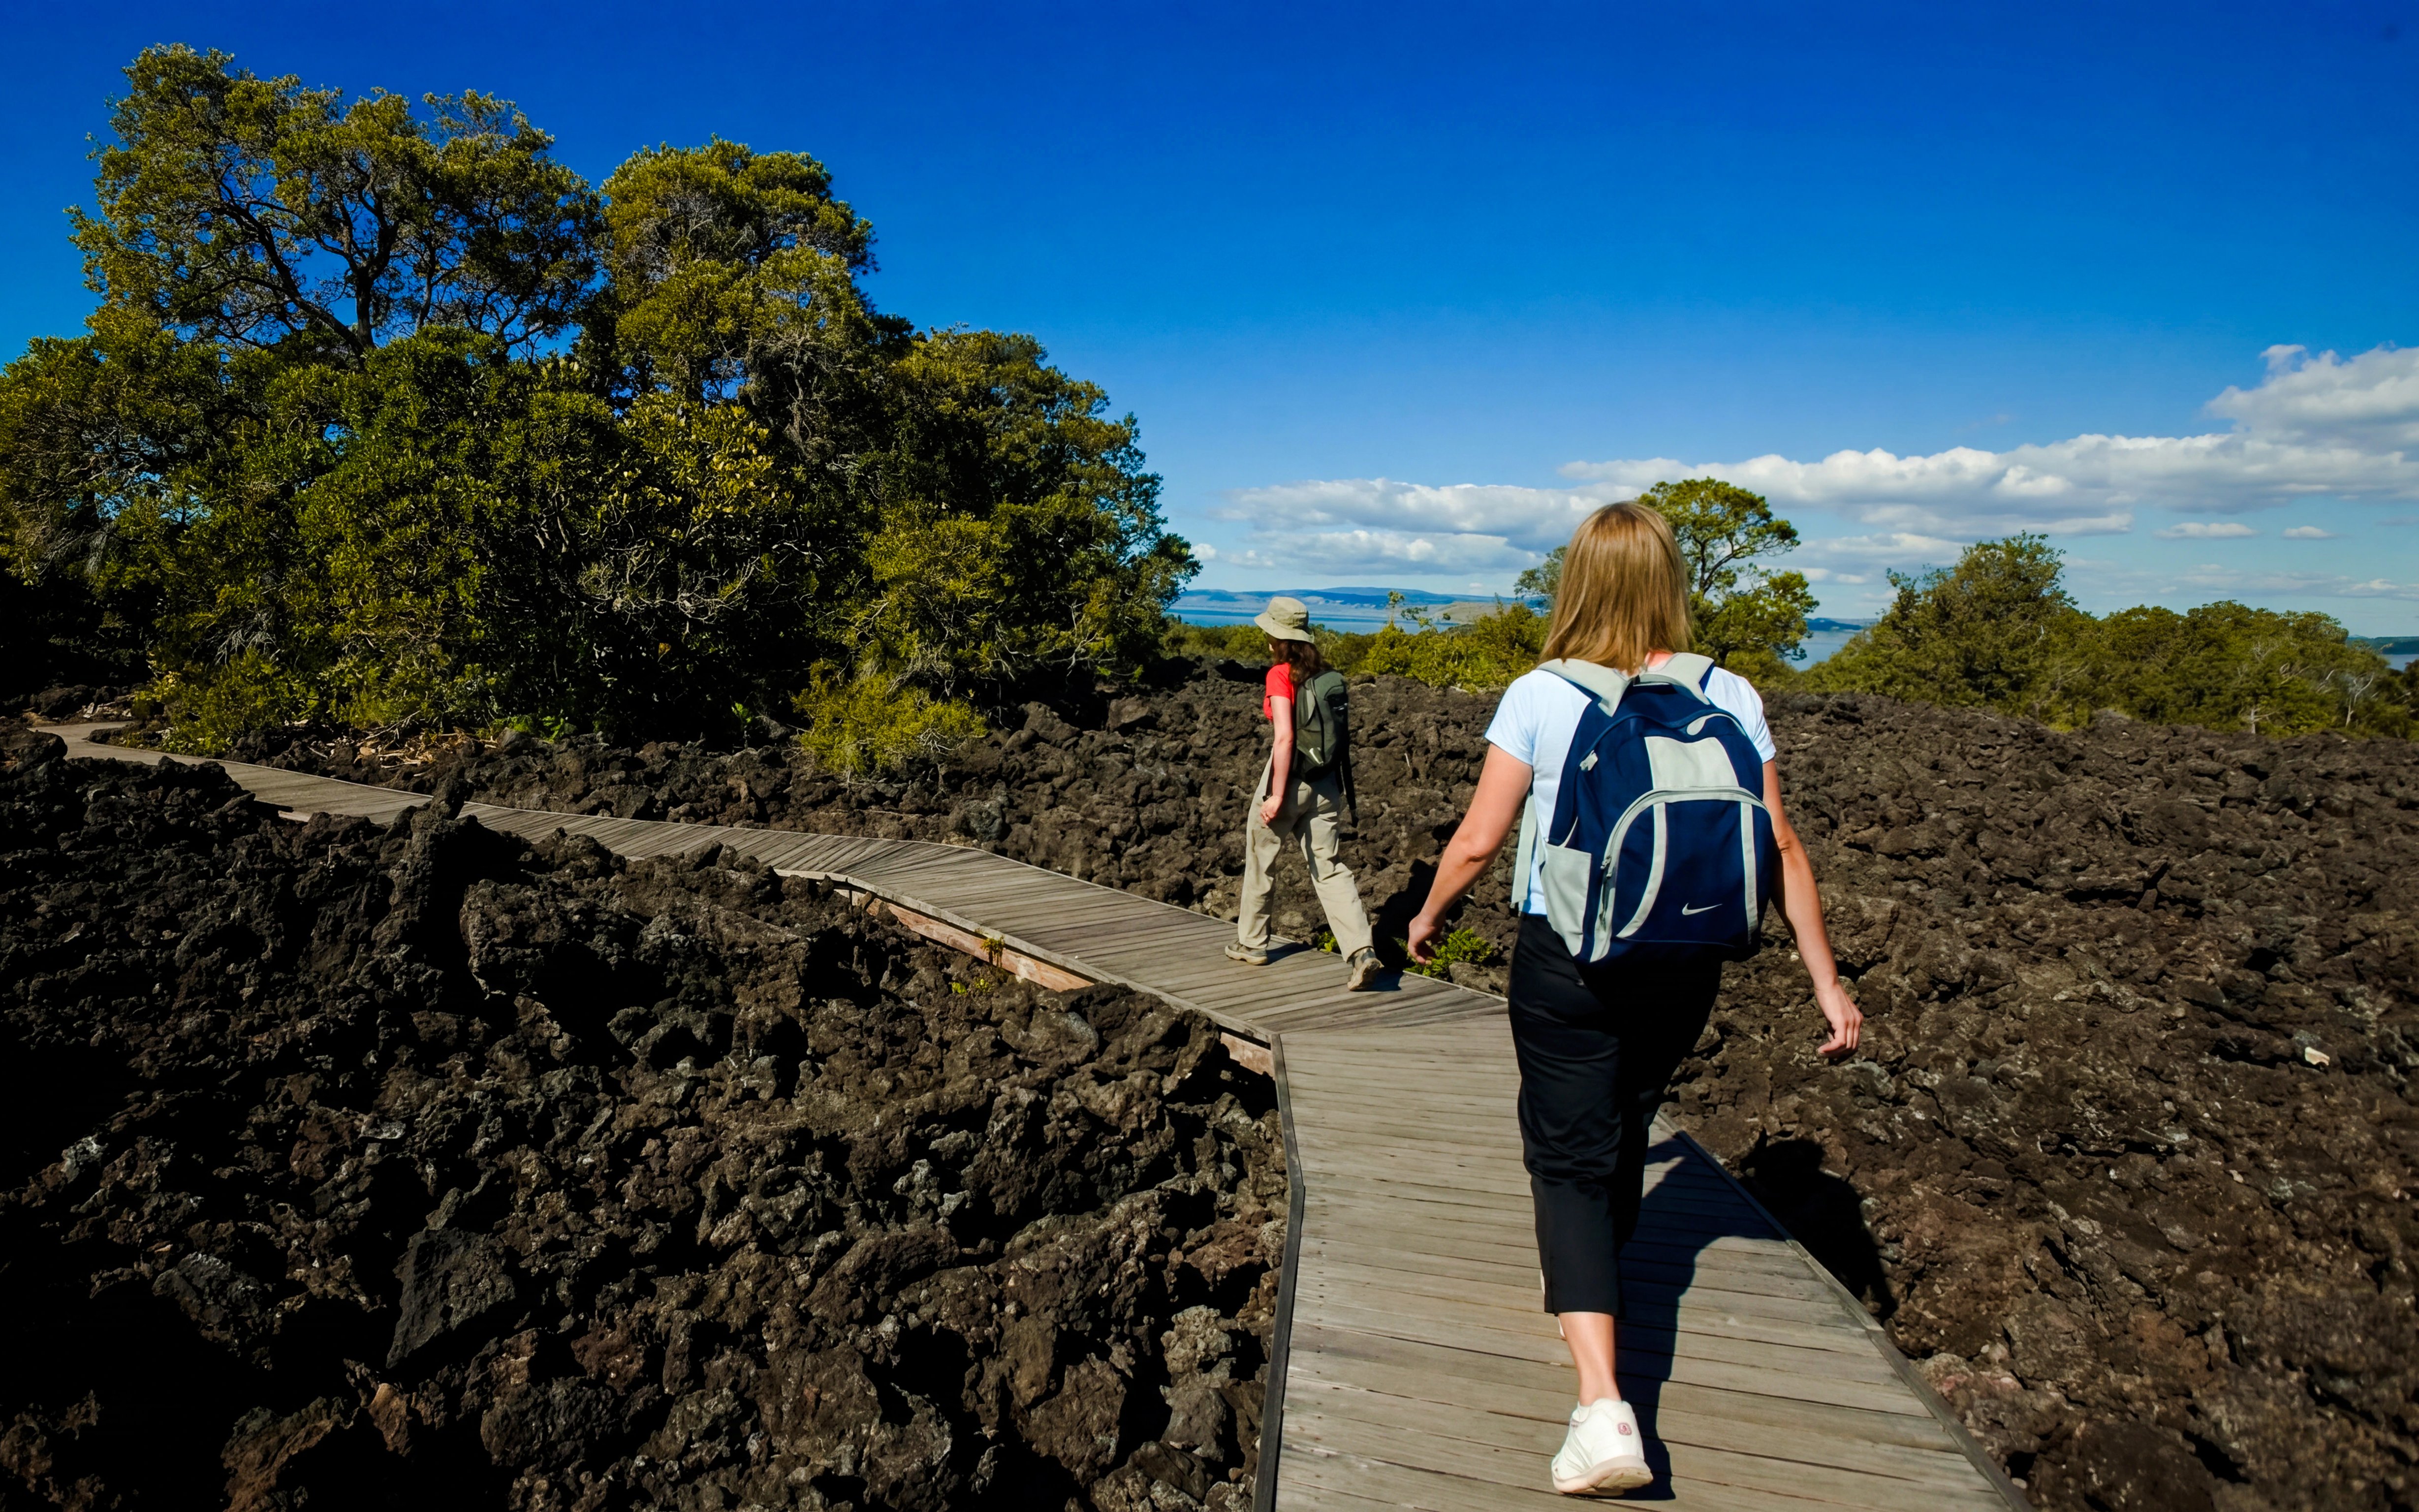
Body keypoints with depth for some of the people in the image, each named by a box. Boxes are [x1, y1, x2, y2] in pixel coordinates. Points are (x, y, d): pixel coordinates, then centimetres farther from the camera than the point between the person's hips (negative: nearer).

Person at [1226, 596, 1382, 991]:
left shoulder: (1280, 675, -11)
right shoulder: (1323, 677, 7)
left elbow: (1284, 737, -19)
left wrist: (1277, 795, -18)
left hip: (1289, 779, -5)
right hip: (1325, 785, 5)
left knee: (1259, 861, 15)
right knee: (1328, 866, 4)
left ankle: (1251, 943, 29)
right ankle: (1361, 951, -10)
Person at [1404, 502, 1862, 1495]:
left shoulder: (1539, 698, -11)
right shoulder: (1728, 697, -4)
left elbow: (1476, 842, -9)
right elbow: (1780, 849, -3)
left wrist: (1429, 918, 9)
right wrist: (1826, 982, 5)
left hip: (1566, 959, -4)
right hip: (1685, 963, 4)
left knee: (1570, 1158, 3)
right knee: (1623, 1130, 25)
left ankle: (1603, 1407, -8)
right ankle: (1586, 1277, 50)